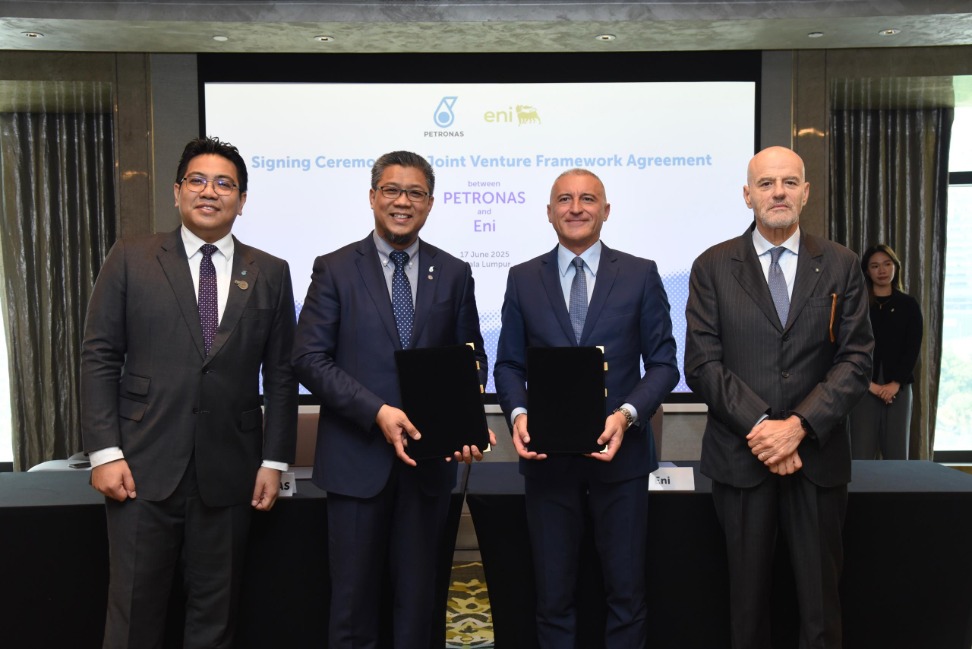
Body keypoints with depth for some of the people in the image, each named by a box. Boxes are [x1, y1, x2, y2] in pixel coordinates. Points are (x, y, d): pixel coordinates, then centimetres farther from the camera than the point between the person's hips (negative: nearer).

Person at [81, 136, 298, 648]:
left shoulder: (270, 274, 6)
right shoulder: (130, 259, 3)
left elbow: (281, 373, 6)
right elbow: (99, 358, 1)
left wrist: (274, 461, 2)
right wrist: (104, 452, -6)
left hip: (229, 473, 1)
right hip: (143, 469, -1)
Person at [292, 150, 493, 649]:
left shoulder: (454, 274, 5)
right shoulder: (334, 269, -1)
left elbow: (471, 356, 9)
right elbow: (309, 359, -7)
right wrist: (377, 412, -18)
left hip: (430, 456, 2)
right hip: (357, 456, -2)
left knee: (418, 595, 13)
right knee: (353, 595, 10)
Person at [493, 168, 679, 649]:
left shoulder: (641, 275, 2)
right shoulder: (523, 279, 6)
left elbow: (663, 363, 0)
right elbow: (508, 365, 7)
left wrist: (626, 415, -16)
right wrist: (518, 414, -13)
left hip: (620, 452, -1)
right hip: (547, 456, 1)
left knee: (627, 593, 9)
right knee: (553, 596, 12)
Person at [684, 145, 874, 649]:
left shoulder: (840, 265, 5)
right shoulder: (713, 267, 2)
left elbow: (856, 361, -1)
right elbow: (701, 363, -4)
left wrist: (798, 426, -14)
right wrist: (760, 427, -14)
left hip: (818, 456, 1)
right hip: (740, 456, 0)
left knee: (820, 595, 8)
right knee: (748, 594, 10)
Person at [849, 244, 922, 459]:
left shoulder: (909, 305, 9)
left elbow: (913, 348, 3)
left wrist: (896, 383, -9)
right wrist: (869, 384, -12)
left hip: (898, 387, 2)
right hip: (863, 387, -1)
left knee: (897, 453, 3)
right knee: (862, 453, -4)